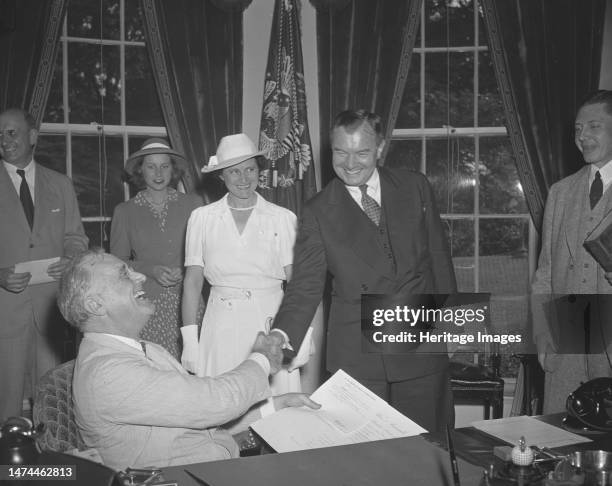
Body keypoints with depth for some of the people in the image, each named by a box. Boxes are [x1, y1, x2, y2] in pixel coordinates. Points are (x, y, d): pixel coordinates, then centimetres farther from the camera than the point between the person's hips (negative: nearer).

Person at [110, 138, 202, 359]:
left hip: (187, 300, 0)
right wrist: (151, 270, -8)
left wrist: (184, 270, -8)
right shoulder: (125, 211, 7)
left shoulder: (192, 204, 7)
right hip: (146, 304, 0)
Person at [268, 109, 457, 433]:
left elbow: (438, 255, 10)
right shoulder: (318, 212, -1)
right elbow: (306, 285, -4)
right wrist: (282, 334, -20)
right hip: (355, 355, -1)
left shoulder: (415, 187, 5)